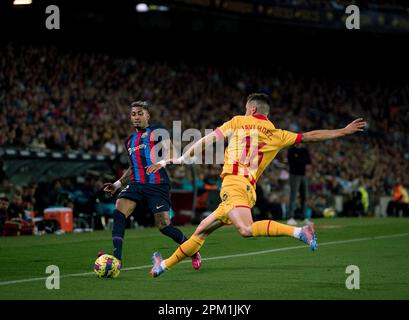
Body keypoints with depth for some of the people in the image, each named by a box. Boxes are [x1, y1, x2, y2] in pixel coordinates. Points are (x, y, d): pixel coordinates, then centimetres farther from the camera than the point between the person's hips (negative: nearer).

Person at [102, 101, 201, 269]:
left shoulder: (157, 131, 5)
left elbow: (168, 152, -6)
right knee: (118, 212, -20)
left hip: (157, 184, -5)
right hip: (136, 184, 5)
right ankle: (117, 258, -23)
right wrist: (117, 184, 23)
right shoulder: (129, 141, 23)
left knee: (163, 225, -10)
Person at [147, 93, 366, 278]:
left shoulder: (238, 122, 8)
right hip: (249, 190, 8)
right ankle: (164, 265, 21)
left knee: (246, 229, -31)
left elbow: (206, 141, 7)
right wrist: (344, 131, 27)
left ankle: (298, 231, -38)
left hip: (233, 184, -8)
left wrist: (177, 160, 12)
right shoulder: (276, 135, 17)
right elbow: (310, 136, 18)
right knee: (202, 230, 15)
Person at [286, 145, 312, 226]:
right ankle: (290, 218, -17)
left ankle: (304, 218, 13)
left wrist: (299, 159, -9)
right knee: (293, 197, -13)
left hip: (303, 175, 7)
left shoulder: (304, 150, 14)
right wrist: (304, 159, -9)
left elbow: (309, 161, 3)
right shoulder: (291, 150, -4)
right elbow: (294, 161, -17)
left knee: (304, 197, 7)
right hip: (295, 175, -7)